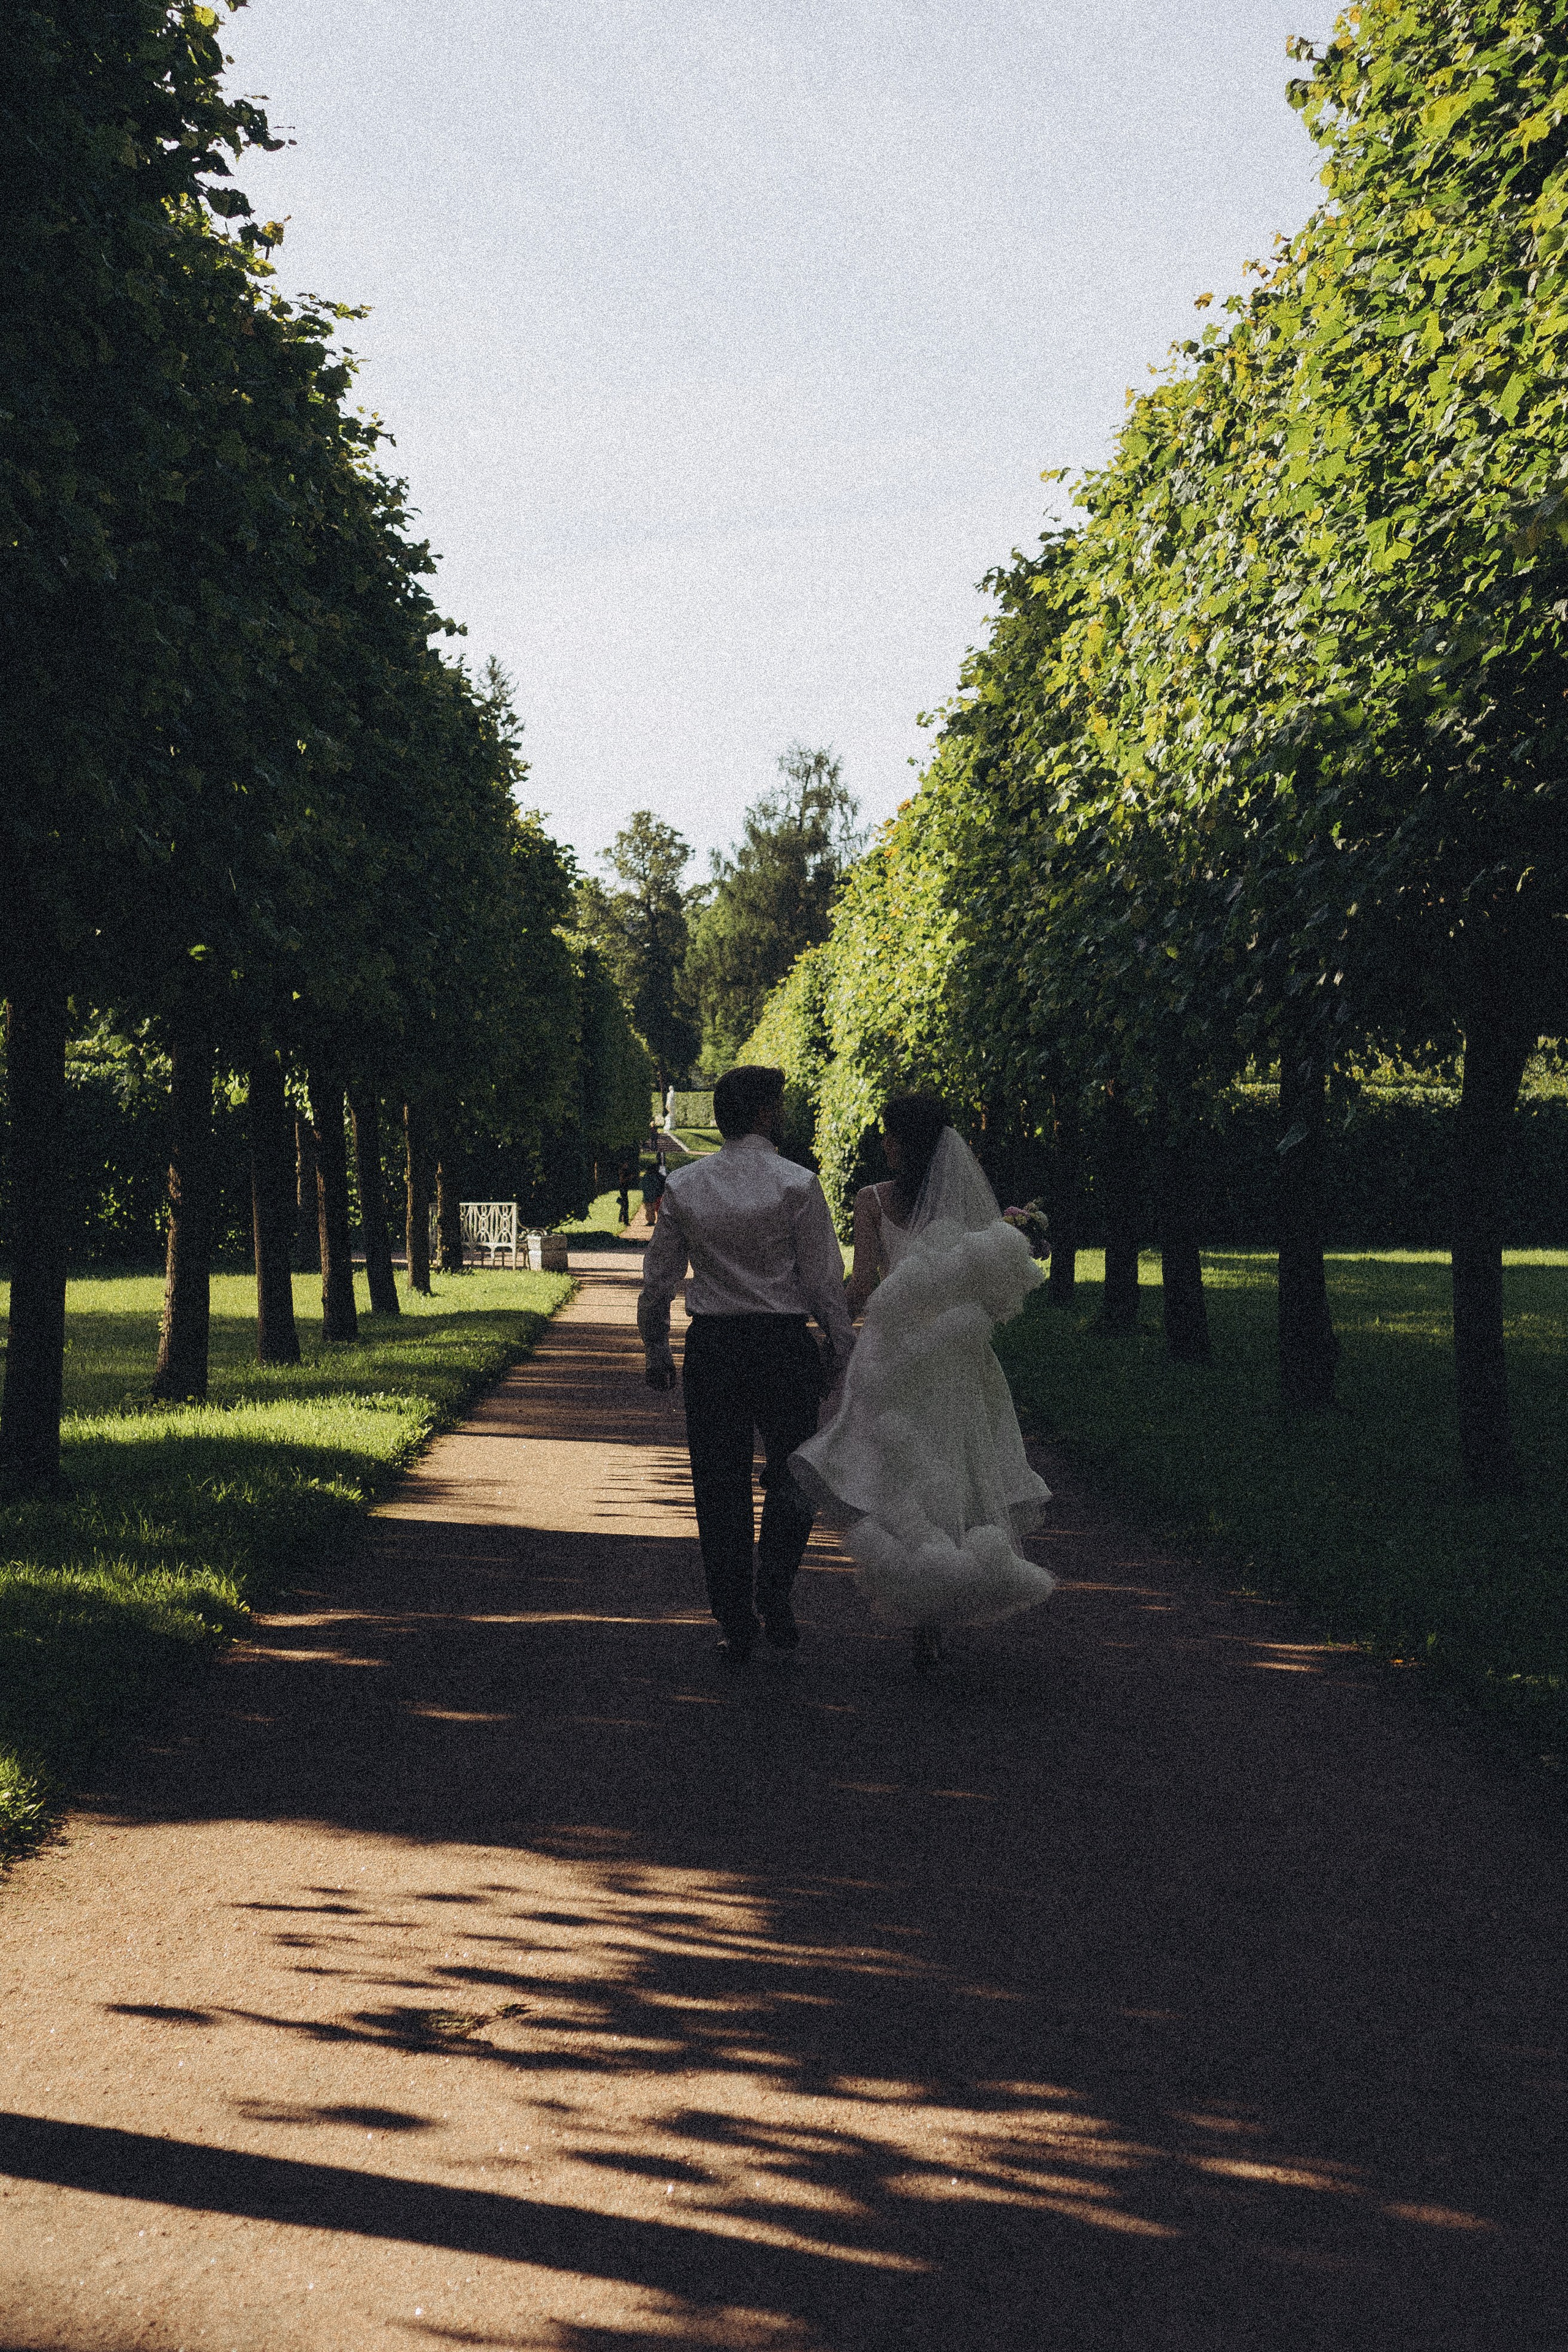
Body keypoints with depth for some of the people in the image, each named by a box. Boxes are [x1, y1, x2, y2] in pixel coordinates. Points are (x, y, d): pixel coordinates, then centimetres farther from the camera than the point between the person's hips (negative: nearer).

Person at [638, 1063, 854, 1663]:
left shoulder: (682, 1186, 2)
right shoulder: (797, 1184, -8)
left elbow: (658, 1279, 6)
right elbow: (823, 1281, -7)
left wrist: (656, 1351, 18)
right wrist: (843, 1351, 2)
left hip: (711, 1346, 3)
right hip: (784, 1344, -2)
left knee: (720, 1486, 10)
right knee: (790, 1476, 14)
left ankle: (735, 1625, 13)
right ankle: (774, 1587, -4)